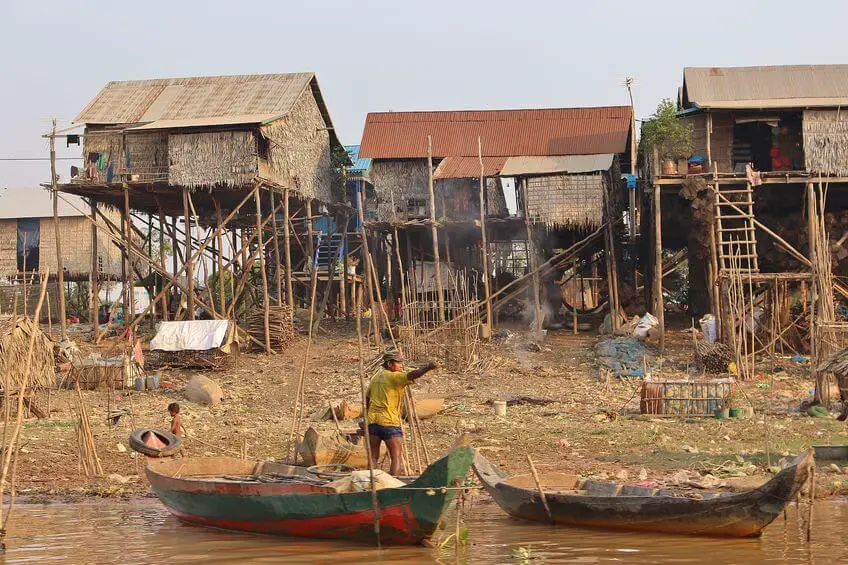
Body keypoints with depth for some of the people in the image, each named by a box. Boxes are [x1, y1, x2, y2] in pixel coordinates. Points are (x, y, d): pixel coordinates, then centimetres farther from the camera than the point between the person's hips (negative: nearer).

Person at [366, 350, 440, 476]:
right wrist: (428, 367, -41)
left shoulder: (375, 377, 18)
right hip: (389, 422, -7)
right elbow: (411, 375, -27)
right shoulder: (394, 377, -7)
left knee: (374, 456, 13)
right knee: (396, 457, -4)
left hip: (373, 420, 7)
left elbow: (367, 398, 27)